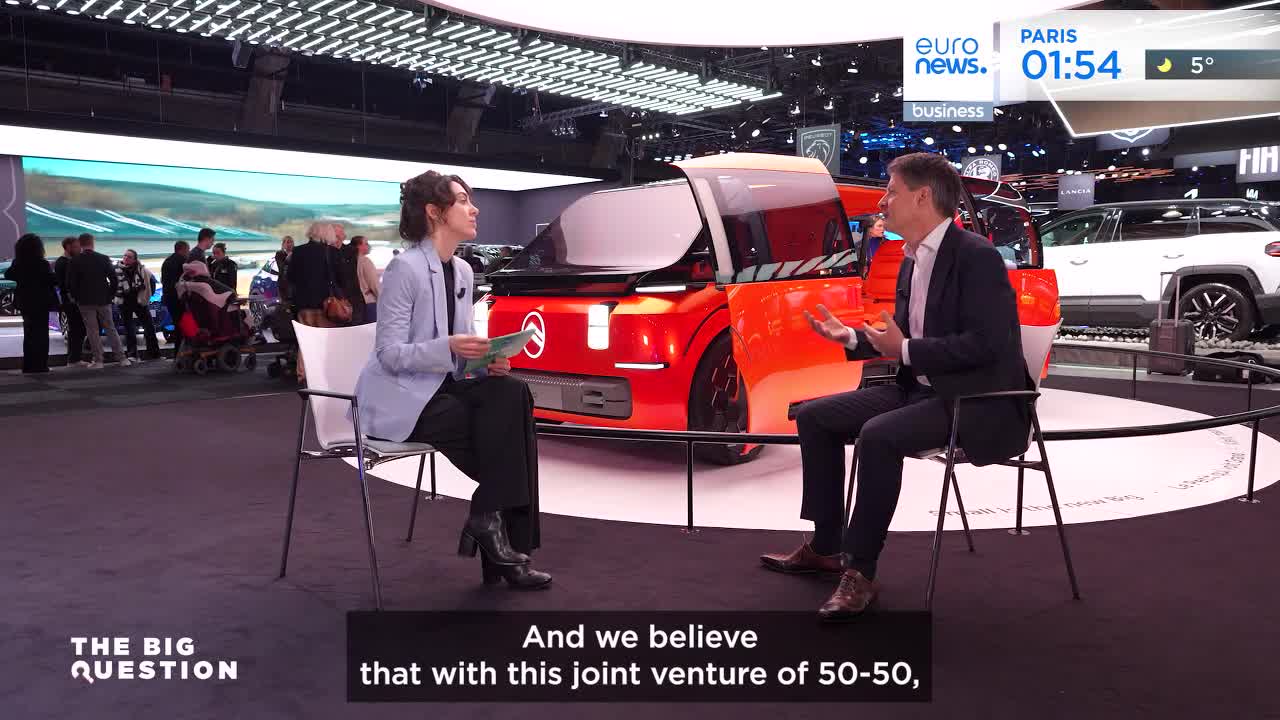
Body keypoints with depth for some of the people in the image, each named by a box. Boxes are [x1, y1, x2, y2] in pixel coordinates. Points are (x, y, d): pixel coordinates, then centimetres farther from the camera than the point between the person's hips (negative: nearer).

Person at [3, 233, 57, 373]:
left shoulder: (17, 263, 1)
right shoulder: (41, 264, -18)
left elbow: (8, 275, 14)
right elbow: (52, 280, -17)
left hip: (24, 301, 6)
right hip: (40, 302, -6)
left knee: (29, 333, 16)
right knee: (40, 334, 1)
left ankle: (28, 365, 20)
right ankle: (39, 365, -1)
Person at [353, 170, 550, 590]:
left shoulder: (462, 272, 11)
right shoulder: (405, 268, -14)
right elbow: (390, 354, -17)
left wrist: (485, 359, -8)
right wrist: (450, 347, -30)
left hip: (442, 387, 7)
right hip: (399, 398, -7)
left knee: (512, 394, -19)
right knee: (500, 430, -22)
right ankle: (489, 517, -4)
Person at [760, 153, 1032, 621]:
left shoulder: (977, 256, -16)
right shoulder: (912, 261, 11)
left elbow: (985, 344, -23)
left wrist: (904, 350, -23)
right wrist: (851, 337, 4)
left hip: (978, 400, -9)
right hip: (921, 390, 9)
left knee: (879, 435, -33)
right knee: (815, 417, 4)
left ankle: (860, 570, -18)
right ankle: (826, 546, 13)